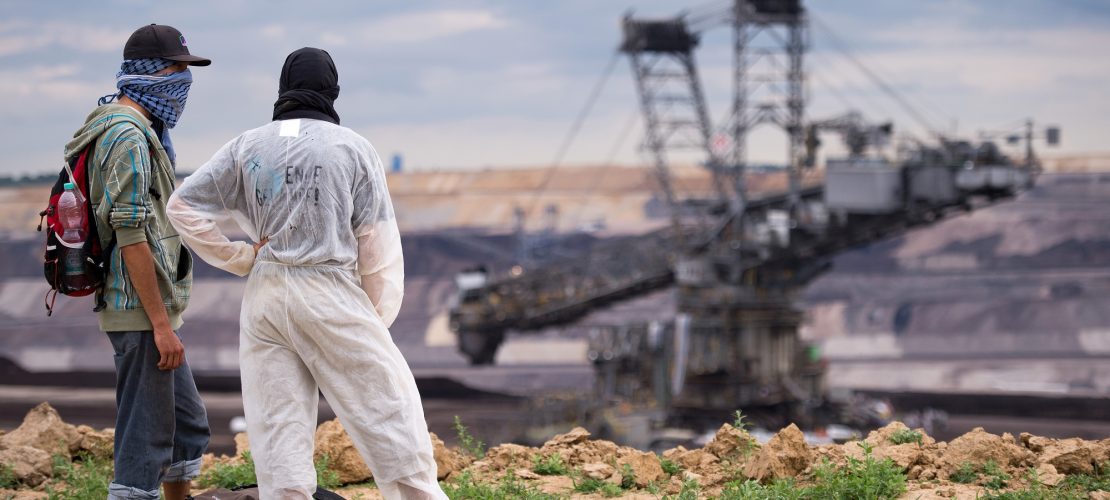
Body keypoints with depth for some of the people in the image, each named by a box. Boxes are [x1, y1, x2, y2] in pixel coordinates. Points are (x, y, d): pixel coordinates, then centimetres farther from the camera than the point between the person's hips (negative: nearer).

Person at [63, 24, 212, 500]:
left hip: (153, 314, 10)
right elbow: (131, 236, -21)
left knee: (189, 424, 16)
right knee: (145, 439, -8)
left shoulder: (140, 132, 16)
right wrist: (161, 324, -22)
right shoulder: (127, 136, -16)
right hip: (140, 309, -10)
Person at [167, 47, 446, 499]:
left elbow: (183, 205, 6)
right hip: (331, 293, -3)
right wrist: (376, 320, 6)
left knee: (278, 435, 4)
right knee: (390, 413, -1)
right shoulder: (354, 147, 1)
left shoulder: (247, 147, 8)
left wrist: (239, 258, 9)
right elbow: (378, 243, -1)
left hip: (263, 298, 3)